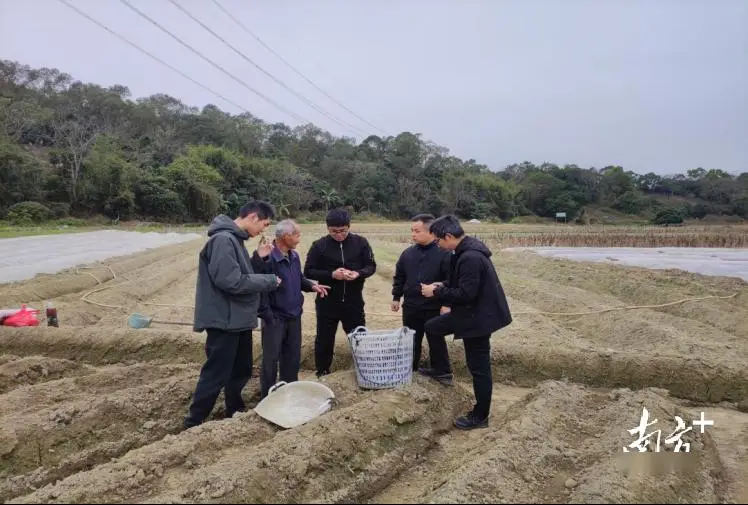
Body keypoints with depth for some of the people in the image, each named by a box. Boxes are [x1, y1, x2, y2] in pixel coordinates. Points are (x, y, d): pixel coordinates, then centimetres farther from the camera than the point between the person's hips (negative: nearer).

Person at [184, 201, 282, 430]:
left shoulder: (235, 239, 11)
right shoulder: (223, 239, -21)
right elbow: (231, 281, -27)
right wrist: (268, 280, -18)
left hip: (239, 320, 10)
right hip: (224, 321, -10)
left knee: (241, 370, 20)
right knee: (215, 375, -1)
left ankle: (235, 411, 38)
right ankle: (193, 424, 12)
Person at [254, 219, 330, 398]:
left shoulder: (294, 256, 6)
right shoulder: (265, 257, -20)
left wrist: (311, 286, -1)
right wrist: (266, 315, -19)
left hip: (294, 316, 8)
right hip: (275, 317, -7)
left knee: (293, 356, 16)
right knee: (271, 359, 3)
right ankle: (267, 396, 17)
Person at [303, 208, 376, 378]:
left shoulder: (360, 242, -2)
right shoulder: (319, 245, -7)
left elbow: (371, 266, 2)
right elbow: (308, 271, -6)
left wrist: (358, 273, -19)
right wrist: (331, 274, -21)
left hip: (354, 301, 1)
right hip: (327, 301, -1)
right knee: (324, 339, 10)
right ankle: (322, 372, 27)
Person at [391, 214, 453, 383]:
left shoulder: (444, 253, -12)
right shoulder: (408, 253, 4)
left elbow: (451, 280, -13)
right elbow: (399, 277, 13)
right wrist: (396, 297, 12)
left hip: (434, 308, -4)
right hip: (411, 306, 4)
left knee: (436, 341, 7)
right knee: (411, 340, 15)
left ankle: (442, 371, 22)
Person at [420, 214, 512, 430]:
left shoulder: (470, 258, -29)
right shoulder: (467, 250, 4)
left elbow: (465, 294, -29)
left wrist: (436, 292, -17)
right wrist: (443, 287, 4)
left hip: (478, 317, -10)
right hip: (471, 312, 10)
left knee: (479, 367, 4)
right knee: (431, 327, 19)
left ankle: (480, 417, 20)